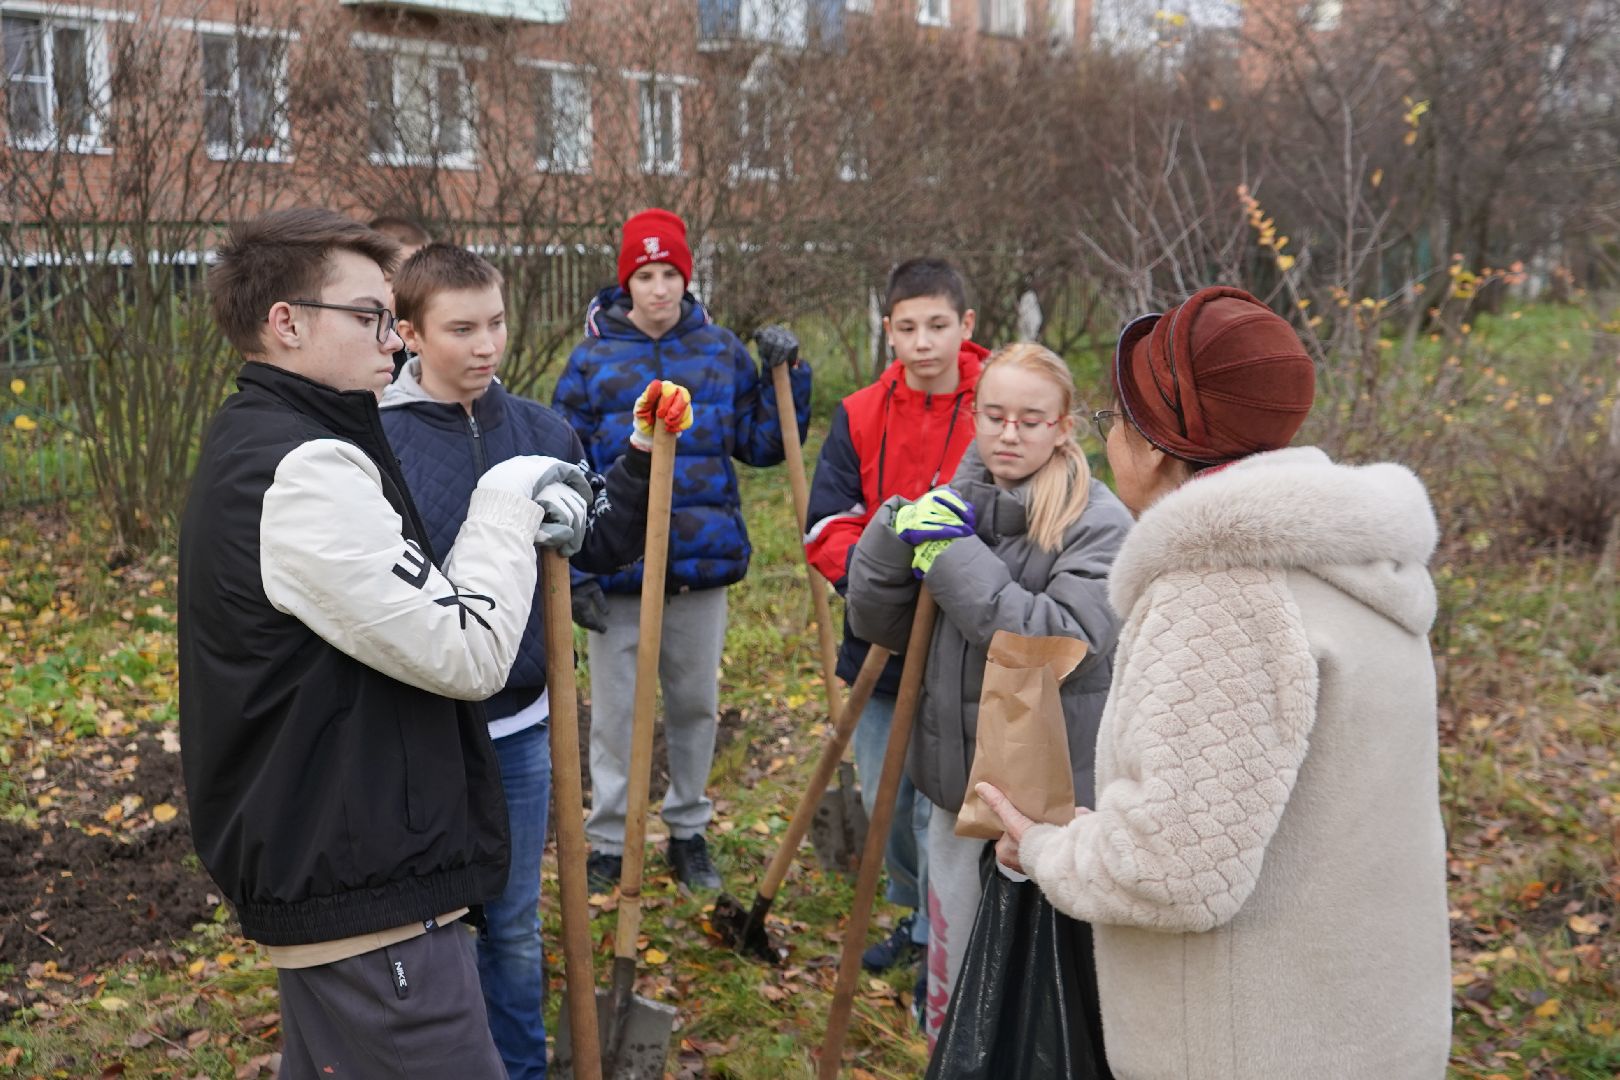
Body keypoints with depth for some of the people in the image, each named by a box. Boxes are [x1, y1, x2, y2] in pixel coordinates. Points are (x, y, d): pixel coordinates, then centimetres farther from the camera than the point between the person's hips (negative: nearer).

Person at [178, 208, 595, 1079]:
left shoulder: (253, 445, 12)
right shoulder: (303, 469, -20)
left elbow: (401, 589, 19)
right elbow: (466, 653, -21)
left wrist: (517, 522, 4)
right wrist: (507, 505, -8)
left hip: (317, 870, 11)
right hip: (368, 897, -11)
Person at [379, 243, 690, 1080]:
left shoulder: (539, 430, 1)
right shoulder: (375, 441, -13)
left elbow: (604, 547, 3)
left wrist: (642, 460, -8)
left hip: (521, 728, 4)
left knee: (515, 925, 19)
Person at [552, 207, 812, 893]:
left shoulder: (722, 352, 3)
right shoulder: (593, 359, -4)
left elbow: (762, 445, 7)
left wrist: (787, 374, -7)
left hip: (703, 563, 2)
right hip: (620, 572, -2)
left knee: (696, 706, 15)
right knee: (615, 712, 8)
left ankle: (688, 831, 32)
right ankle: (608, 842, 23)